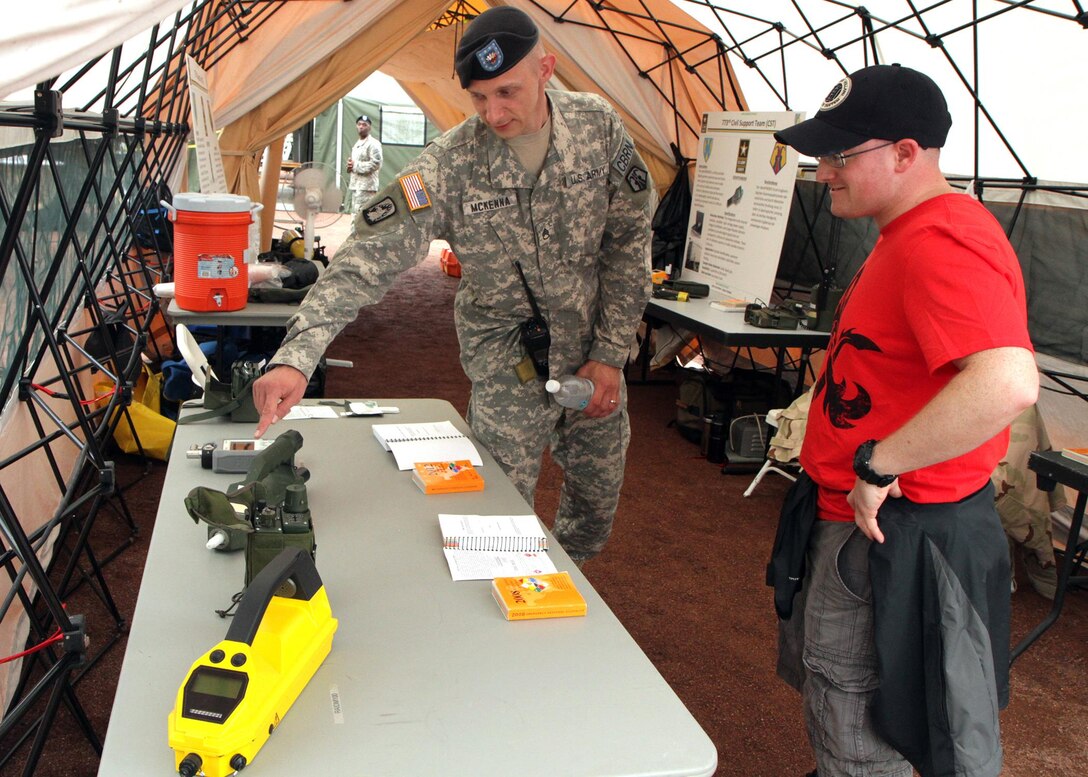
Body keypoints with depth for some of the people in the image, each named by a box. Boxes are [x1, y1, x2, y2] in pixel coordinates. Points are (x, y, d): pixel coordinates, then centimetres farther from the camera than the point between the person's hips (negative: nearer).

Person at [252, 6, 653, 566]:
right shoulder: (450, 164, -22)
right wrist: (296, 356, -43)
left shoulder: (598, 127, -12)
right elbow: (370, 257, -30)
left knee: (598, 497, 17)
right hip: (508, 361, -3)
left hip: (592, 355, 3)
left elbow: (629, 241, -4)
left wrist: (611, 353, -8)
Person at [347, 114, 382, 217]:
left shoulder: (373, 143, -9)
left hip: (366, 186, -10)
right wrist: (350, 166, 5)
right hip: (356, 185, 10)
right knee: (355, 215, 11)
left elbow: (376, 164, -19)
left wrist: (355, 166, -14)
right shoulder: (357, 144, 21)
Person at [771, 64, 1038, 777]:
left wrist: (877, 465, -31)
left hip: (893, 533, -11)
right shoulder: (907, 232, 11)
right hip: (862, 515, 11)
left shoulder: (941, 243, -25)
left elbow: (1008, 383, -40)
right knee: (823, 680, 28)